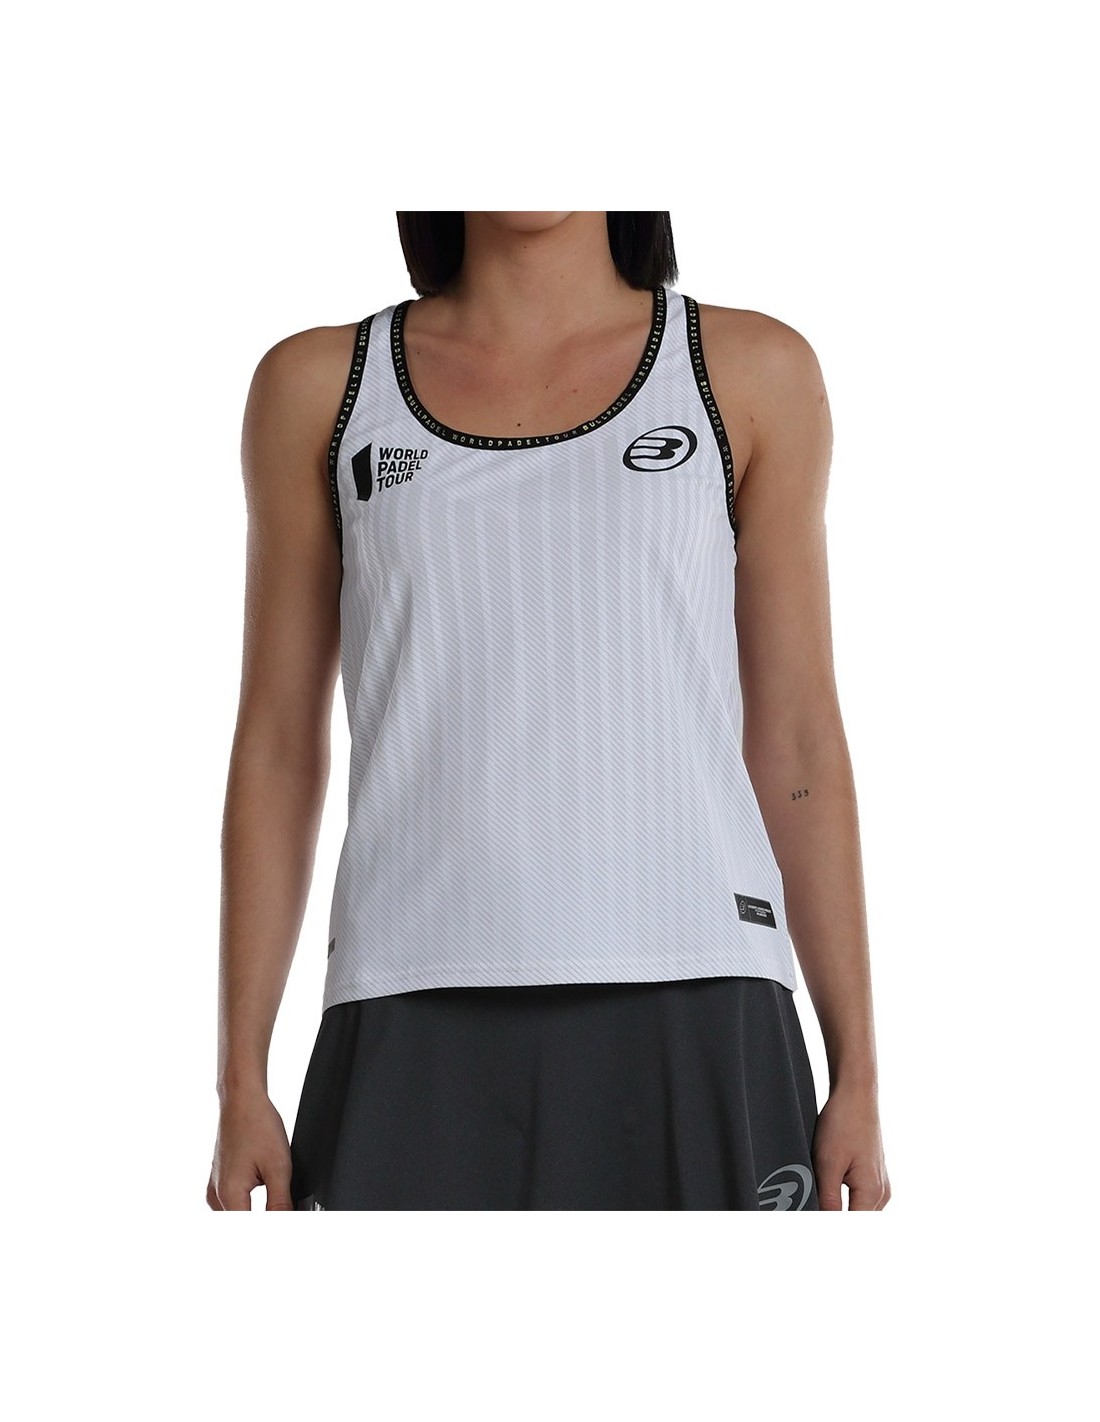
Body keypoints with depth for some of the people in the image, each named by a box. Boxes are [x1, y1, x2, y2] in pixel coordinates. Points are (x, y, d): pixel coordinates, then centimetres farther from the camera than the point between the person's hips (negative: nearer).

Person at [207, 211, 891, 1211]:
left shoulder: (753, 373, 9)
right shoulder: (321, 386, 10)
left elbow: (797, 744, 8)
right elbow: (278, 749, 10)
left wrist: (858, 1074, 4)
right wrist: (241, 1084, 5)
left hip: (691, 1019, 0)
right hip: (420, 1030, 1)